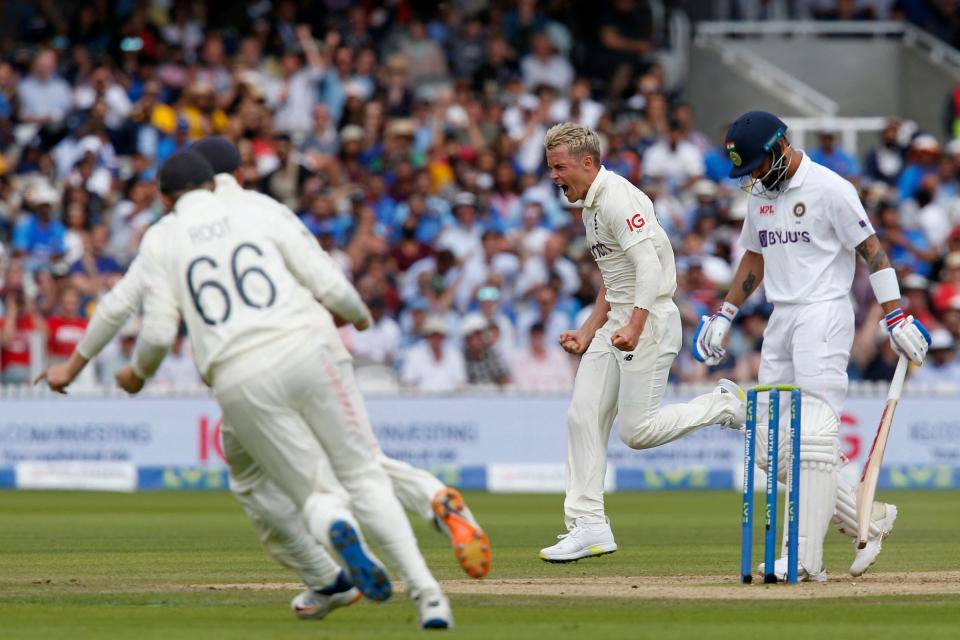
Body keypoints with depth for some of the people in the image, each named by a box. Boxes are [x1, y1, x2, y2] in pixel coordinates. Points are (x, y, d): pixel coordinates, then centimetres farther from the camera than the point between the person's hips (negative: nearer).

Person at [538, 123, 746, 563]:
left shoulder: (618, 199, -16)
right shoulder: (591, 206, 17)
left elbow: (649, 265, -27)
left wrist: (635, 327, -38)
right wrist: (588, 332, 23)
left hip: (649, 319, -10)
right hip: (616, 322, 10)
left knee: (637, 431, -12)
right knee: (583, 418, 3)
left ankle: (725, 405, 7)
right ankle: (588, 525, 4)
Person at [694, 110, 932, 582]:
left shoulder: (829, 188, -10)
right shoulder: (759, 193, 13)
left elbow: (871, 249, -9)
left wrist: (895, 317, -13)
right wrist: (725, 315, 20)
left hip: (824, 313, -8)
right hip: (780, 321, 8)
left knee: (814, 435, -14)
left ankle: (806, 559, -17)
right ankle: (866, 519, 13)